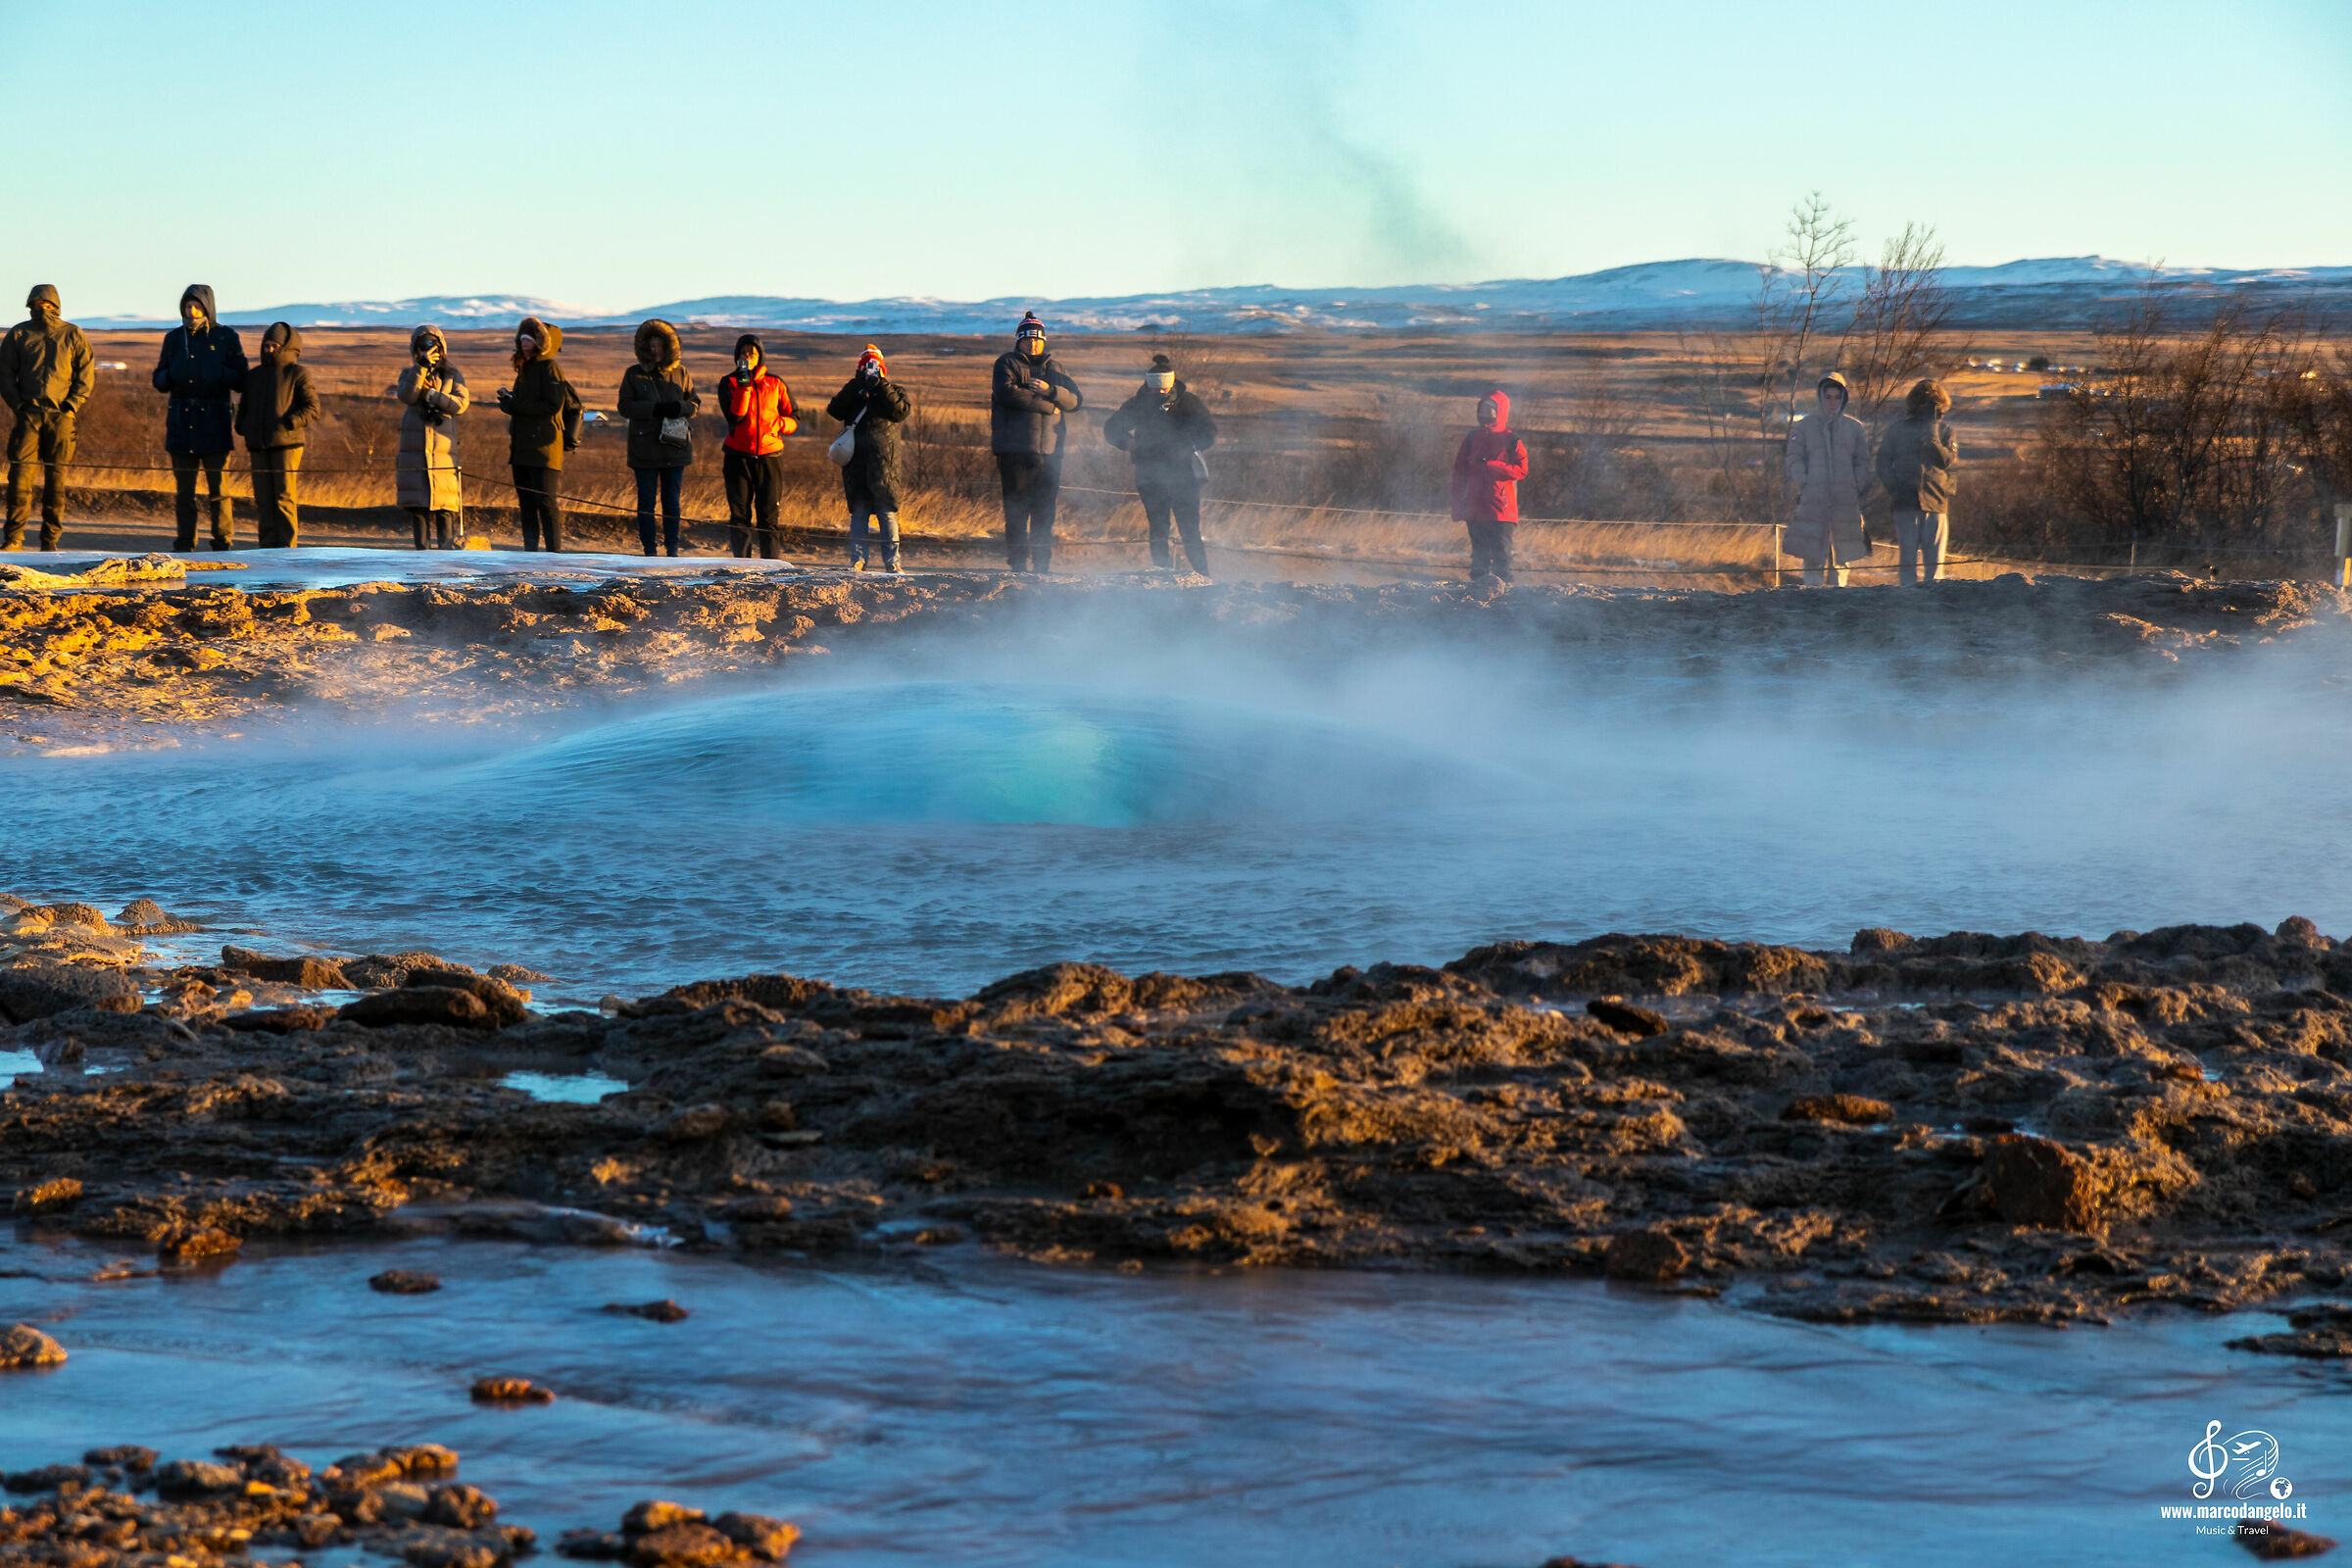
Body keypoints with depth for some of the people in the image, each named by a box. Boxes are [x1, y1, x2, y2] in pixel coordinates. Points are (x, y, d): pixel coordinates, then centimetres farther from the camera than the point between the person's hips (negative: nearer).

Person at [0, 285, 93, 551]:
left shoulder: (72, 335, 7)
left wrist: (71, 407, -4)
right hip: (28, 414, 0)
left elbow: (85, 374, 7)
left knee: (55, 478, 1)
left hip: (60, 416, 0)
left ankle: (50, 538, 7)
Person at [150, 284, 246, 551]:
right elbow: (160, 382, 13)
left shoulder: (227, 338, 2)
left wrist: (217, 373, -17)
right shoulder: (174, 338, 11)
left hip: (214, 421, -3)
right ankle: (184, 546, 8)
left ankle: (224, 543, -2)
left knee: (218, 488, -7)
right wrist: (172, 374, -9)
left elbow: (241, 381, 0)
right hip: (182, 423, 3)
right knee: (183, 489, 3)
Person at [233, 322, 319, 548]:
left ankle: (287, 546, -4)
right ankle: (267, 546, 7)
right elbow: (244, 407, 27)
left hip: (286, 443, -5)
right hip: (258, 446, 5)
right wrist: (242, 426, 7)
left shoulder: (297, 374, 1)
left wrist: (288, 423, -18)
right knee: (263, 500, 3)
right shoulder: (253, 375, 16)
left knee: (284, 498, -7)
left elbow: (311, 408, -4)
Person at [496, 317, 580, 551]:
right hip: (522, 448, 9)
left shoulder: (550, 368, -6)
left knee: (546, 503, -11)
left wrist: (515, 406, -15)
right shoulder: (525, 369, 20)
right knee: (526, 503, 8)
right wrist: (508, 399, 3)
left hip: (543, 448, -9)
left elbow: (551, 406, -15)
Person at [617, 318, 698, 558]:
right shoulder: (634, 374, 3)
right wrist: (655, 409, -15)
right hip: (644, 446, -1)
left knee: (672, 500, 5)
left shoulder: (680, 373, 8)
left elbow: (695, 403, 11)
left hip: (674, 445, 1)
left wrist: (679, 408, -12)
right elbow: (624, 407, -3)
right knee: (646, 500, 0)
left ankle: (672, 549, 10)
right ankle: (649, 549, 5)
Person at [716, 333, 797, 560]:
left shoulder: (775, 384, 7)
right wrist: (743, 385, -18)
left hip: (770, 457, 0)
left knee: (768, 516, -3)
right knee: (739, 515, 0)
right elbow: (734, 415, -11)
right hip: (738, 456, 0)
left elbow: (793, 420, 12)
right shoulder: (729, 383, 5)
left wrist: (778, 424, -10)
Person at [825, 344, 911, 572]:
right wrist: (856, 386, -6)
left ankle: (892, 561, -3)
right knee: (858, 512, 4)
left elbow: (900, 412, -8)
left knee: (887, 512, -5)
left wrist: (880, 386, -9)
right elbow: (835, 410, 0)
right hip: (855, 462, 3)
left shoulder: (894, 391, 11)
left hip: (883, 459, -2)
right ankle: (857, 559, 7)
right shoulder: (852, 392, 17)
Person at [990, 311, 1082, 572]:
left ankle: (1043, 565, 5)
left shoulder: (1053, 369, 20)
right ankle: (1019, 564, -5)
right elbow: (1007, 393, -13)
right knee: (1017, 510, -7)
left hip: (1049, 452, 4)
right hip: (1015, 450, -4)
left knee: (1045, 511, 2)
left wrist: (1049, 389, -9)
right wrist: (1048, 406, -9)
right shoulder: (1007, 364, 7)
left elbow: (1077, 400, 9)